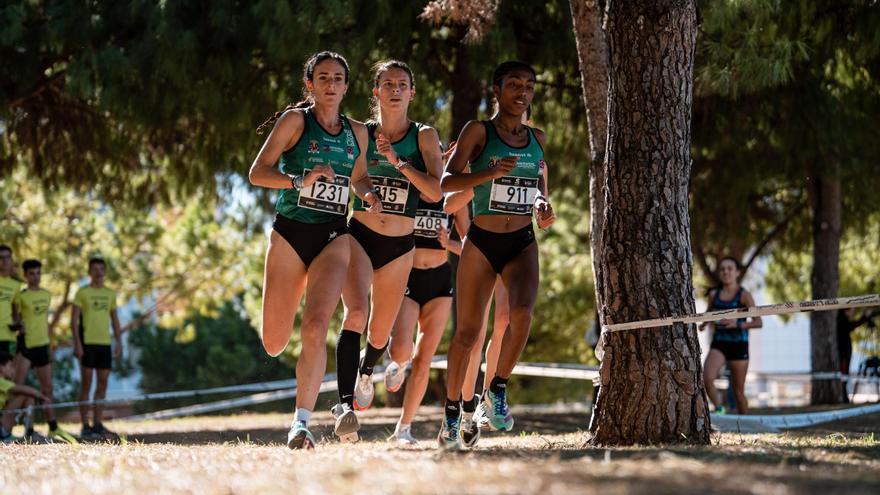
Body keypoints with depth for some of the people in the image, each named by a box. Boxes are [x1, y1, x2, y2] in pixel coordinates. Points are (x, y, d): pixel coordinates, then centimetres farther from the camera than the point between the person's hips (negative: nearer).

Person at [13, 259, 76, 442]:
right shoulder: (21, 296, -7)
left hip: (42, 345, 7)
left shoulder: (47, 294, 12)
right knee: (18, 386, -13)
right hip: (26, 344, -7)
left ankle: (53, 428, 22)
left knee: (47, 388, 14)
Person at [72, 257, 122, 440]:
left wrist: (118, 341, 10)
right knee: (86, 383, -3)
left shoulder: (110, 294, 14)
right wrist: (77, 343, -12)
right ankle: (85, 426, -1)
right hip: (87, 343, -5)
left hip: (105, 343, 5)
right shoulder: (82, 293, 0)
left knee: (102, 383, 3)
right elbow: (74, 320, -4)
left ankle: (97, 425, 8)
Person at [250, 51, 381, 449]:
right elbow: (257, 173, -7)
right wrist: (301, 181, -23)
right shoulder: (295, 120, 0)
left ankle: (301, 423, -16)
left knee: (315, 328, -19)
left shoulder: (356, 132, 12)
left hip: (333, 237, 2)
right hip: (290, 232, -2)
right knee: (274, 344, -1)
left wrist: (369, 194, 7)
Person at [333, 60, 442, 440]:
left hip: (399, 247, 1)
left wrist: (397, 162, -21)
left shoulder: (424, 137, 0)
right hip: (358, 237, -1)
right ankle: (345, 403, -32)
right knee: (356, 313, -26)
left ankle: (365, 371, 47)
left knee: (380, 334, 12)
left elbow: (435, 192, -12)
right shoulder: (359, 134, 2)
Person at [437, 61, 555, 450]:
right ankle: (452, 415, 14)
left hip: (523, 243, 3)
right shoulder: (479, 131, -2)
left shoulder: (537, 138, 11)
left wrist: (544, 208, 2)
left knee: (522, 314, -24)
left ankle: (497, 390, -5)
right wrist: (491, 173, -26)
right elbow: (447, 181, -11)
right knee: (468, 332, 1)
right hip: (481, 242, -3)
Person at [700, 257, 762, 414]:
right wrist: (705, 323, 3)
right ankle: (719, 410, -1)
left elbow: (758, 322, -9)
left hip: (739, 345, -3)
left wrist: (737, 324, -24)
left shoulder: (744, 295, -5)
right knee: (707, 378, -23)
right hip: (719, 344, 3)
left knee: (738, 391, 3)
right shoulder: (714, 295, 7)